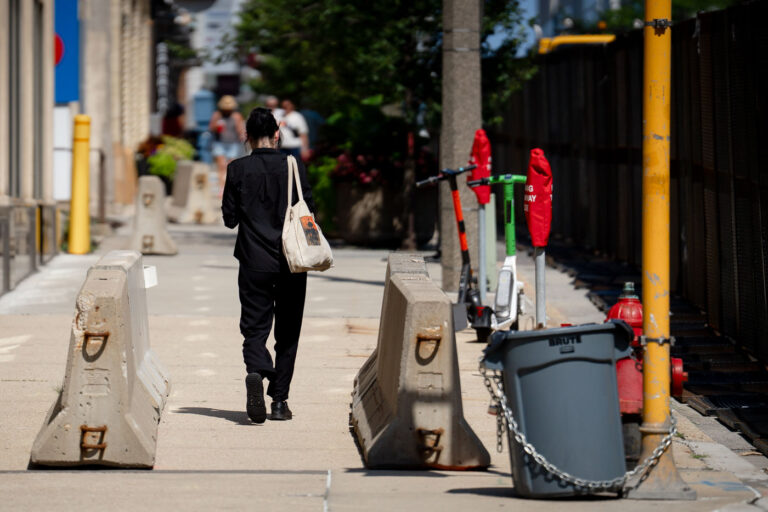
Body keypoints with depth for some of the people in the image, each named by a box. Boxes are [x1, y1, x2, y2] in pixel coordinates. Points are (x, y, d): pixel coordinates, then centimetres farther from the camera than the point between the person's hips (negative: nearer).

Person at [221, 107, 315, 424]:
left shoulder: (238, 170, -3)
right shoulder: (294, 168, -4)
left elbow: (230, 218, 0)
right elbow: (309, 213, -1)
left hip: (254, 263, 0)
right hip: (291, 263, 0)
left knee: (254, 327, 3)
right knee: (287, 333, 9)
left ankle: (256, 371, -27)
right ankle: (279, 400, 8)